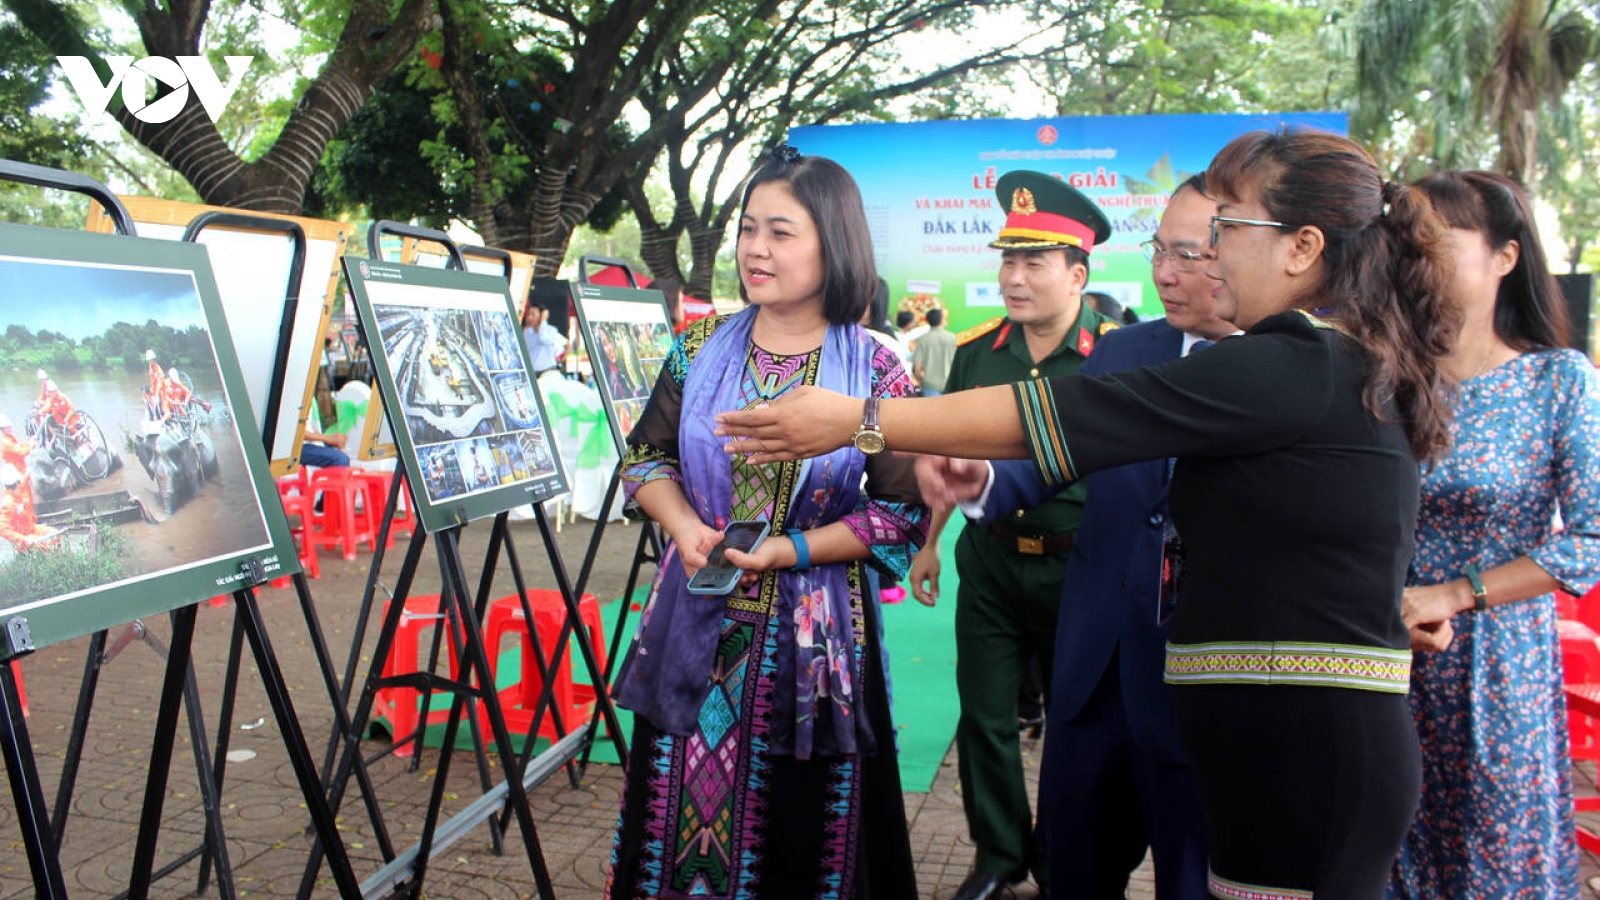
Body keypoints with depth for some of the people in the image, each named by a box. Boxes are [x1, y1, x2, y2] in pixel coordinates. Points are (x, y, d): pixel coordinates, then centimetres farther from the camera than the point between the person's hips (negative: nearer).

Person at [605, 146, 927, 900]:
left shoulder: (874, 372, -7)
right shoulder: (701, 349, 3)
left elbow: (903, 512, -7)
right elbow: (645, 457, 9)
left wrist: (792, 550, -17)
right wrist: (685, 527, -10)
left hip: (811, 634, -2)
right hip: (696, 626, 3)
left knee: (797, 836, 10)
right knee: (684, 812, 12)